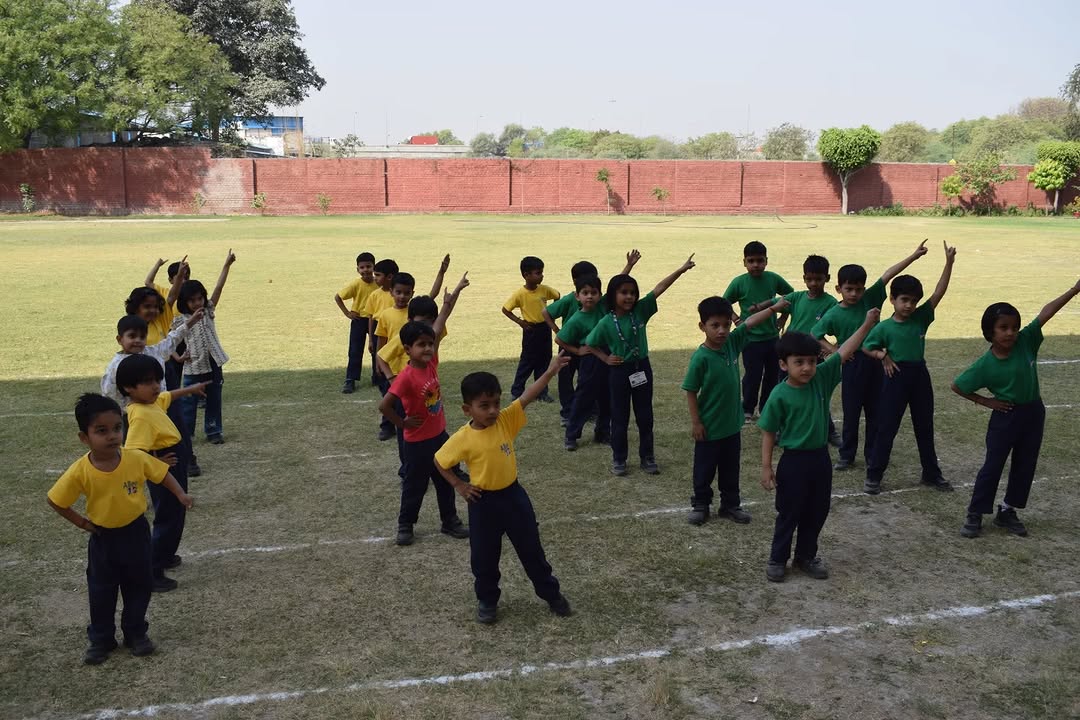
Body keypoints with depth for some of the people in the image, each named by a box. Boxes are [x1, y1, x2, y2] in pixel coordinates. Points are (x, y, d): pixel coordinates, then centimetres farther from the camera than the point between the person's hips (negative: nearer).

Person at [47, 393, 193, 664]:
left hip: (136, 532, 1)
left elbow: (162, 473, -3)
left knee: (139, 586, 13)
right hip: (103, 538, -1)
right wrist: (81, 522, -5)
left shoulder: (137, 458, -20)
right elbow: (55, 501, -8)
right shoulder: (79, 472, -22)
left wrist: (180, 494, -12)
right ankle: (101, 639, 28)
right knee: (101, 592, 11)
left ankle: (135, 633, 31)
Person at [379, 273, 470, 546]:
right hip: (418, 441, -6)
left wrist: (455, 292, 1)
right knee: (415, 485, 10)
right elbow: (384, 406, -31)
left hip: (440, 434, 6)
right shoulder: (406, 376, -26)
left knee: (446, 481, 17)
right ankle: (405, 525, 27)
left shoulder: (431, 362, -8)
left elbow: (439, 324, -3)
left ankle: (450, 521, 32)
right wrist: (403, 423, -17)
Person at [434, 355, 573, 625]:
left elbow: (527, 397, -18)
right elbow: (439, 461, -3)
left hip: (513, 494, 2)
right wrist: (459, 485, -4)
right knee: (484, 557, 12)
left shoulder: (506, 420, -10)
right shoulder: (462, 439, -16)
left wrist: (550, 371, -26)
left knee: (532, 549, 15)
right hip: (484, 502, -2)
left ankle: (551, 593, 32)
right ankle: (487, 601, 33)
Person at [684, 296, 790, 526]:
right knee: (704, 470, 12)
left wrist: (774, 308, 4)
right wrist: (695, 422, -14)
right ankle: (700, 505, 28)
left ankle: (730, 505, 32)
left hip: (732, 424, 6)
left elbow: (749, 323, 6)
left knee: (731, 469, 18)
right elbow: (691, 391, -15)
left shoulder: (732, 343, -5)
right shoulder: (701, 357, -21)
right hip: (709, 427, -5)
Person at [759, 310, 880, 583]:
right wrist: (766, 467, -12)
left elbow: (844, 352, -4)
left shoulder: (821, 379, -5)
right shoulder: (780, 396, -16)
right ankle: (777, 558, 25)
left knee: (817, 511, 16)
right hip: (794, 461, -5)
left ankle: (806, 556, 34)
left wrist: (867, 324, -10)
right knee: (789, 513, 8)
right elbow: (768, 433, -11)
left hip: (821, 458, 5)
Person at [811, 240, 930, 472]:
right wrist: (834, 350, -10)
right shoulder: (833, 314, -8)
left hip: (875, 362, 3)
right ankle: (847, 455, 18)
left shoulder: (870, 299, -4)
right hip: (853, 365, -3)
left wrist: (914, 256, -11)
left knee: (875, 411, 10)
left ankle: (872, 454, 23)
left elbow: (887, 275, -8)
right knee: (851, 412, 6)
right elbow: (814, 336, -2)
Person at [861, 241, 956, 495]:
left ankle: (931, 473, 27)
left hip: (920, 376, 4)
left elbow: (939, 293, -6)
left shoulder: (921, 318, 1)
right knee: (887, 428, 1)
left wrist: (949, 263, -13)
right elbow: (866, 347, 3)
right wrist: (882, 355, -15)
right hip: (896, 377, -4)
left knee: (925, 427, 14)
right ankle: (874, 475, 10)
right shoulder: (884, 327, -7)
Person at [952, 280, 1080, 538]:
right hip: (1005, 417, -4)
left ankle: (1007, 512, 26)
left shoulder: (1026, 341, -11)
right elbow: (957, 386, -10)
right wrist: (985, 401, -8)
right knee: (993, 466, 2)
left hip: (1033, 412, 4)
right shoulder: (985, 365, -18)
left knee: (1025, 465, 12)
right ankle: (975, 515, 11)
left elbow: (1046, 313, -14)